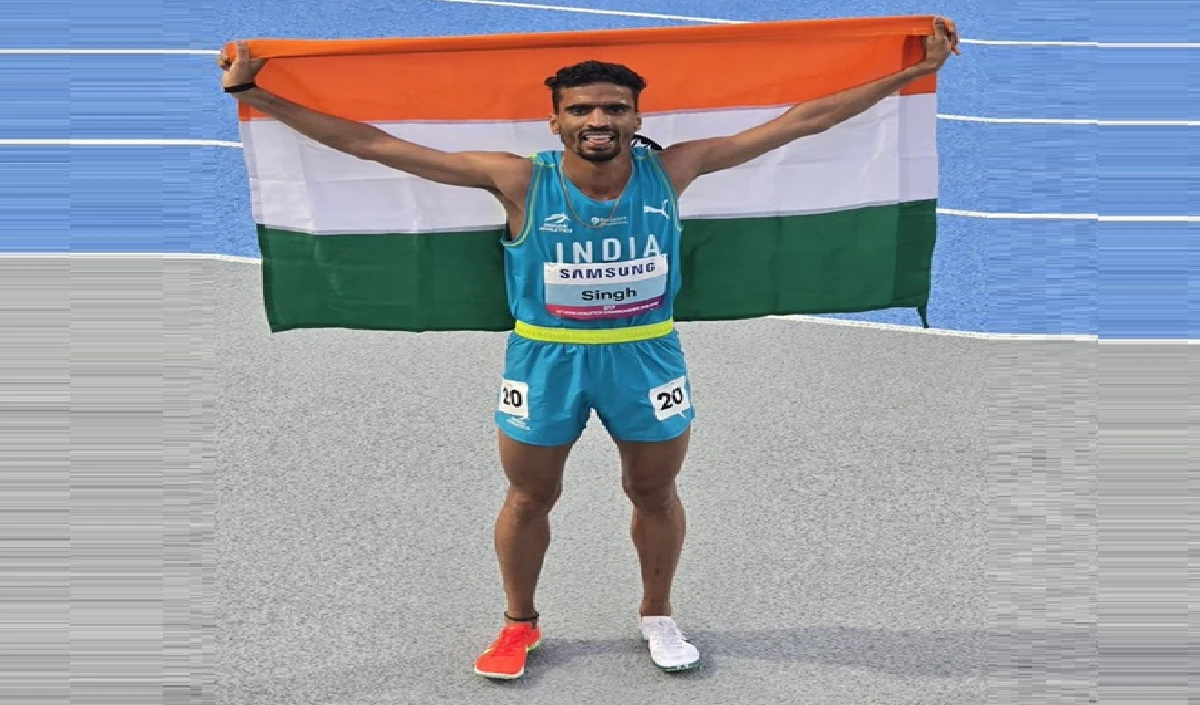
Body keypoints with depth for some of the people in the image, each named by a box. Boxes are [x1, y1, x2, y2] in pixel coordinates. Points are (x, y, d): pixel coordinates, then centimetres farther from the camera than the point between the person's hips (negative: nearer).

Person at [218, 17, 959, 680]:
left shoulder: (670, 170, -11)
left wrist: (913, 71, -6)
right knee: (529, 497, 15)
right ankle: (520, 623, 40)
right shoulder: (520, 180, -16)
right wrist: (252, 94, -16)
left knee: (656, 493, 16)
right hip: (546, 359, -1)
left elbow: (801, 119, -7)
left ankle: (658, 615, 43)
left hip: (647, 356, 1)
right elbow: (373, 143, -15)